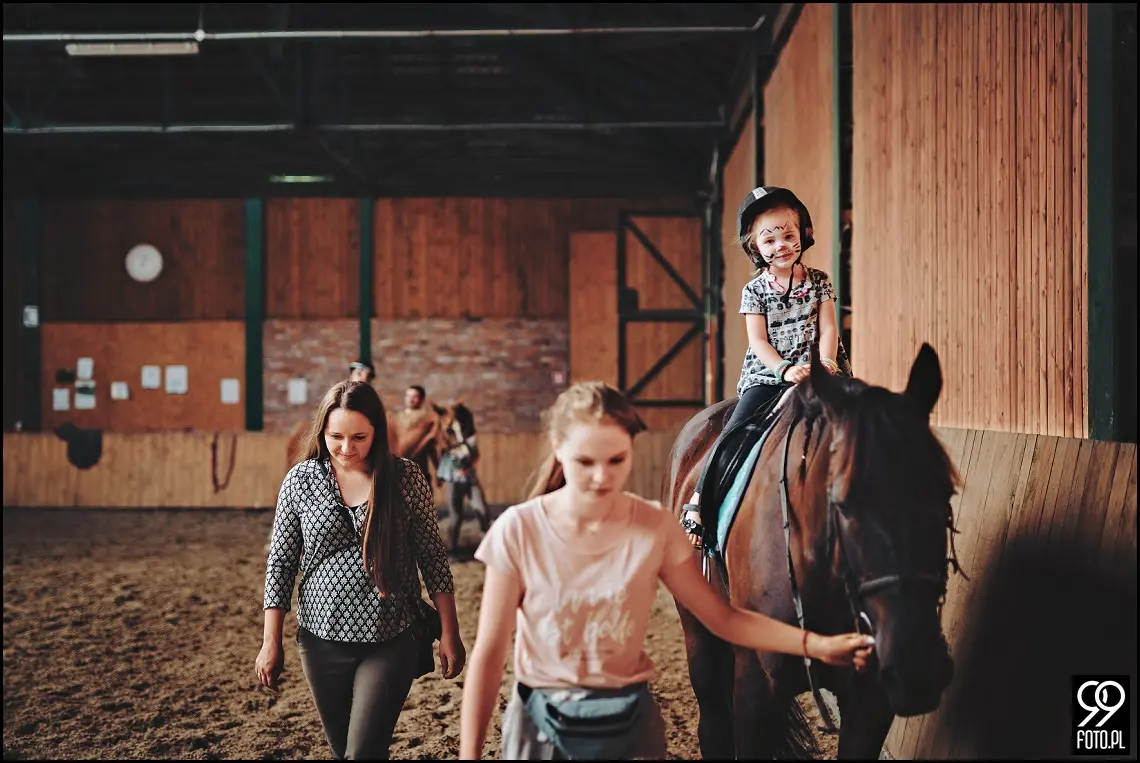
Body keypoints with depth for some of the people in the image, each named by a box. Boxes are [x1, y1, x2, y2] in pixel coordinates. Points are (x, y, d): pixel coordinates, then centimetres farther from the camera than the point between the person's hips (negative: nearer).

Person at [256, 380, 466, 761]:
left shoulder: (405, 478, -6)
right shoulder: (301, 480, -2)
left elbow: (432, 558, -1)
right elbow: (281, 562, 3)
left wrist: (449, 634, 0)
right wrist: (270, 642, 1)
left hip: (391, 643, -2)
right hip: (323, 641, 2)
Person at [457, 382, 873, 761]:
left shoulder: (655, 528, -10)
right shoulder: (519, 530, -15)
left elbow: (722, 617, -5)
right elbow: (489, 654, -11)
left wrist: (815, 644, -16)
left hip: (629, 719, 1)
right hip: (543, 724, -1)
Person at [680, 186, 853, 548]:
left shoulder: (819, 282, 7)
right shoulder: (754, 290, 4)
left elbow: (828, 330, 2)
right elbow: (758, 341, -4)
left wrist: (824, 365, -17)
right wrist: (785, 369, -20)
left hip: (810, 374, 1)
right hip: (765, 375, -1)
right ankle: (699, 500, -6)